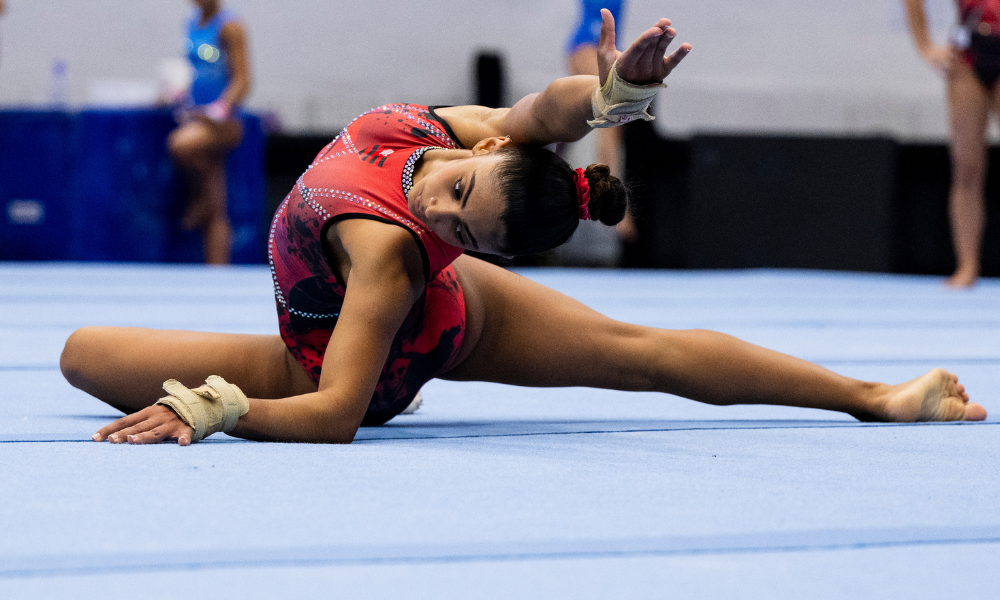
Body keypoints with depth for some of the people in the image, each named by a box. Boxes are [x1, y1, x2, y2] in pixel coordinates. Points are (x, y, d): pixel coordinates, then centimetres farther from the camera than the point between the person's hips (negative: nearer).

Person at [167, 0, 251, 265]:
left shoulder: (229, 27, -8)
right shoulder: (194, 23, 15)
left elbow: (241, 81, -12)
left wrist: (220, 109, -26)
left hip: (224, 122, -7)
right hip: (197, 117, 7)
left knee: (181, 144, -37)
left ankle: (202, 197, -10)